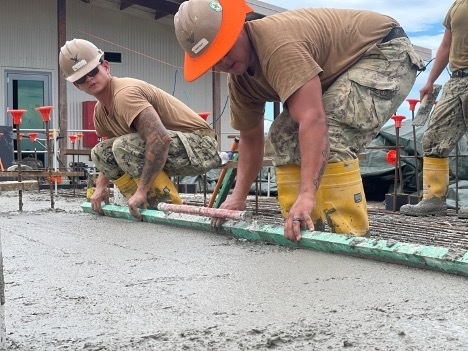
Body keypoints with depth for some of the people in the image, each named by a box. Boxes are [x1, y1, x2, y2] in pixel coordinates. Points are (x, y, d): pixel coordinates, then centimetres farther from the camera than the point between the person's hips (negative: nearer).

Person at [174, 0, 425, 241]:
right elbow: (250, 139, 6)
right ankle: (301, 227, 5)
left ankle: (347, 235, -21)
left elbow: (313, 120, -44)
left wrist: (307, 194, -49)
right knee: (283, 138, 0)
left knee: (332, 135, -29)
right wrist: (238, 196, -3)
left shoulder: (278, 43, -35)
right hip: (343, 69, 9)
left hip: (389, 53, -9)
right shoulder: (238, 80, -6)